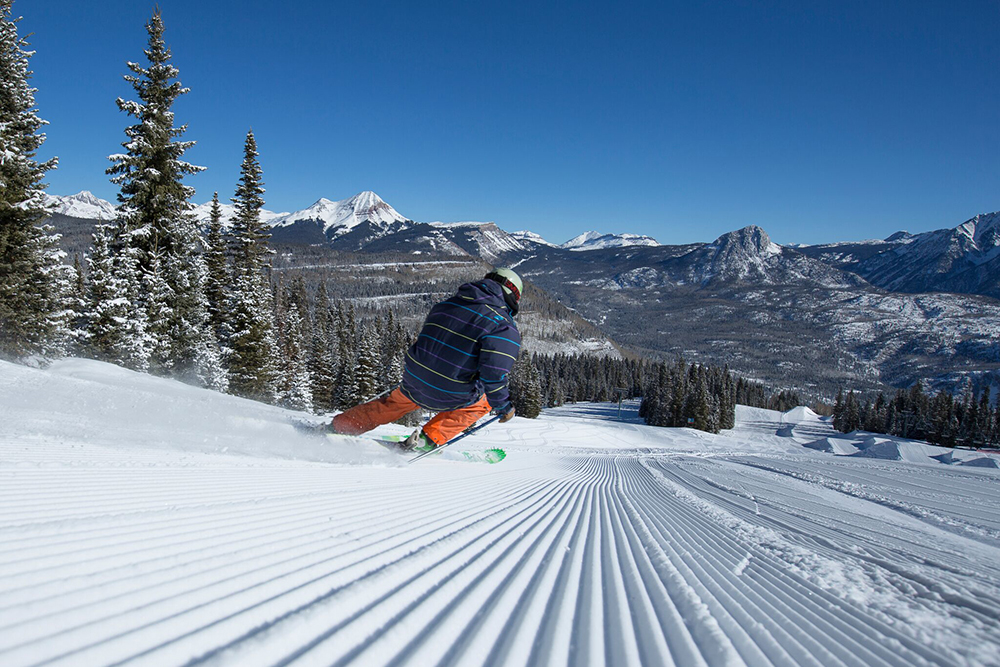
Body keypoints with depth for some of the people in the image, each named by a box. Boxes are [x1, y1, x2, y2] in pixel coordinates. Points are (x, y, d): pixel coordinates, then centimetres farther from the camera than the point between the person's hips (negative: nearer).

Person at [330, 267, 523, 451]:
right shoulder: (504, 327, -12)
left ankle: (338, 427, 40)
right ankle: (429, 438, 9)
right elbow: (493, 374, -19)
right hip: (451, 397, -6)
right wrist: (504, 407, -3)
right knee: (482, 402, 24)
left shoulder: (443, 306, 11)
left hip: (414, 382, 6)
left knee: (394, 402, 34)